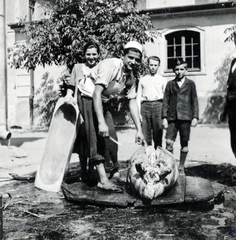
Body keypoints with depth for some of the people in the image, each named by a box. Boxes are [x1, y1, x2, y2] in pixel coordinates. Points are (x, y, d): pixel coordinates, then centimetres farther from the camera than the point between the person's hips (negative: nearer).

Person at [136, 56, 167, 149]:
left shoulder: (162, 80, 13)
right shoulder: (142, 80, 16)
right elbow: (138, 96, 13)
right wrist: (138, 113, 2)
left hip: (158, 105, -1)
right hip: (145, 105, 1)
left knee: (158, 134, -3)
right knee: (145, 135, 0)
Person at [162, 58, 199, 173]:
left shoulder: (190, 84, 8)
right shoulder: (170, 84, 11)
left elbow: (194, 101, 6)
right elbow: (165, 101, 8)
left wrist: (195, 117, -2)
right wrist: (164, 117, 1)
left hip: (185, 117, -1)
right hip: (172, 117, 1)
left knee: (184, 143, 3)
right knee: (169, 142, -9)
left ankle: (181, 166, 15)